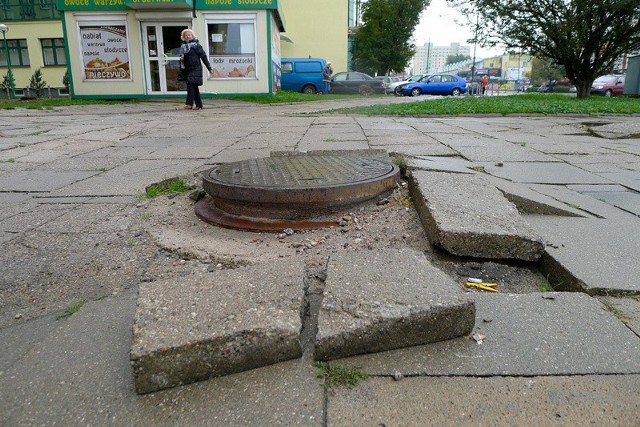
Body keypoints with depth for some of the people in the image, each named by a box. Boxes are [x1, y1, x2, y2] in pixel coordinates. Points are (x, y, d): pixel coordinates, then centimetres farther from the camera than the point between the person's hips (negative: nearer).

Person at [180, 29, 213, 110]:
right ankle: (198, 105, 13)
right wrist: (181, 59, -3)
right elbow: (182, 57, 22)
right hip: (188, 69, 6)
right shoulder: (183, 46, 13)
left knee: (191, 85, -15)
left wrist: (209, 67, -6)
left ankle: (189, 103, -16)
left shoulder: (195, 44, -4)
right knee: (194, 87, 8)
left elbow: (203, 56, -5)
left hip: (195, 68, -6)